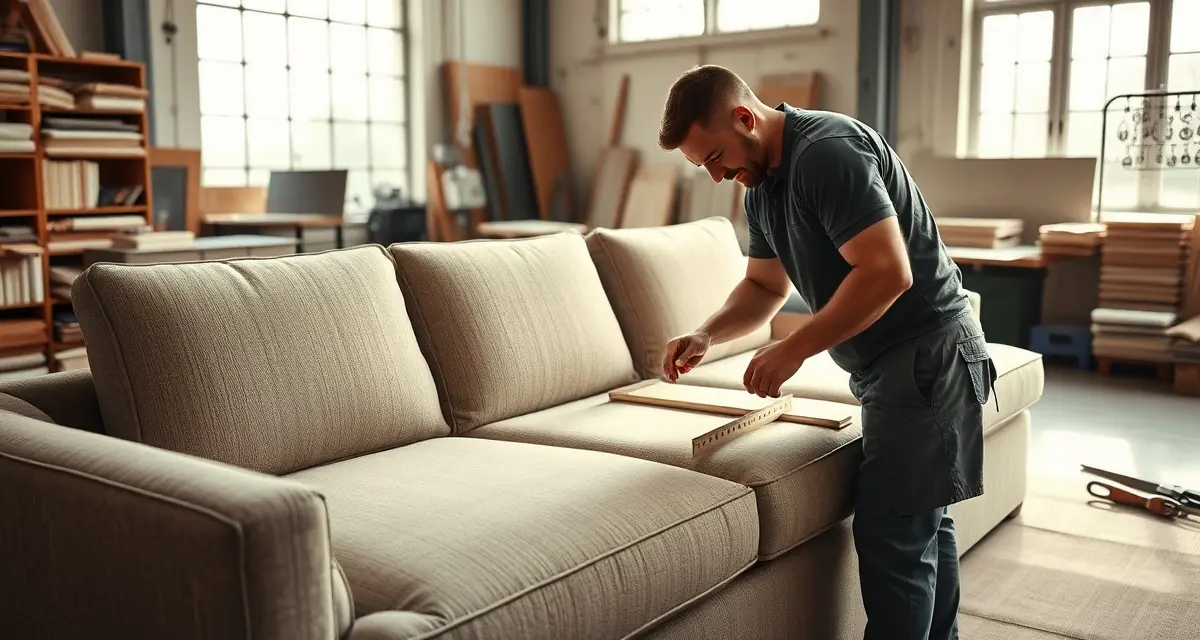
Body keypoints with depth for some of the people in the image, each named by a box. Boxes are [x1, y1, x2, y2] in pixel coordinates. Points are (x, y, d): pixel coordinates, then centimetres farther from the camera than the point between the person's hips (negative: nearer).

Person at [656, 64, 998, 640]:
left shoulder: (828, 152, -21)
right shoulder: (762, 184, 9)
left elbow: (888, 272, -27)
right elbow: (764, 286, 16)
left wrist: (794, 350, -22)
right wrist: (706, 335, -2)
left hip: (926, 358, -10)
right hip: (892, 363, 10)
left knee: (891, 531, -7)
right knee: (921, 521, 20)